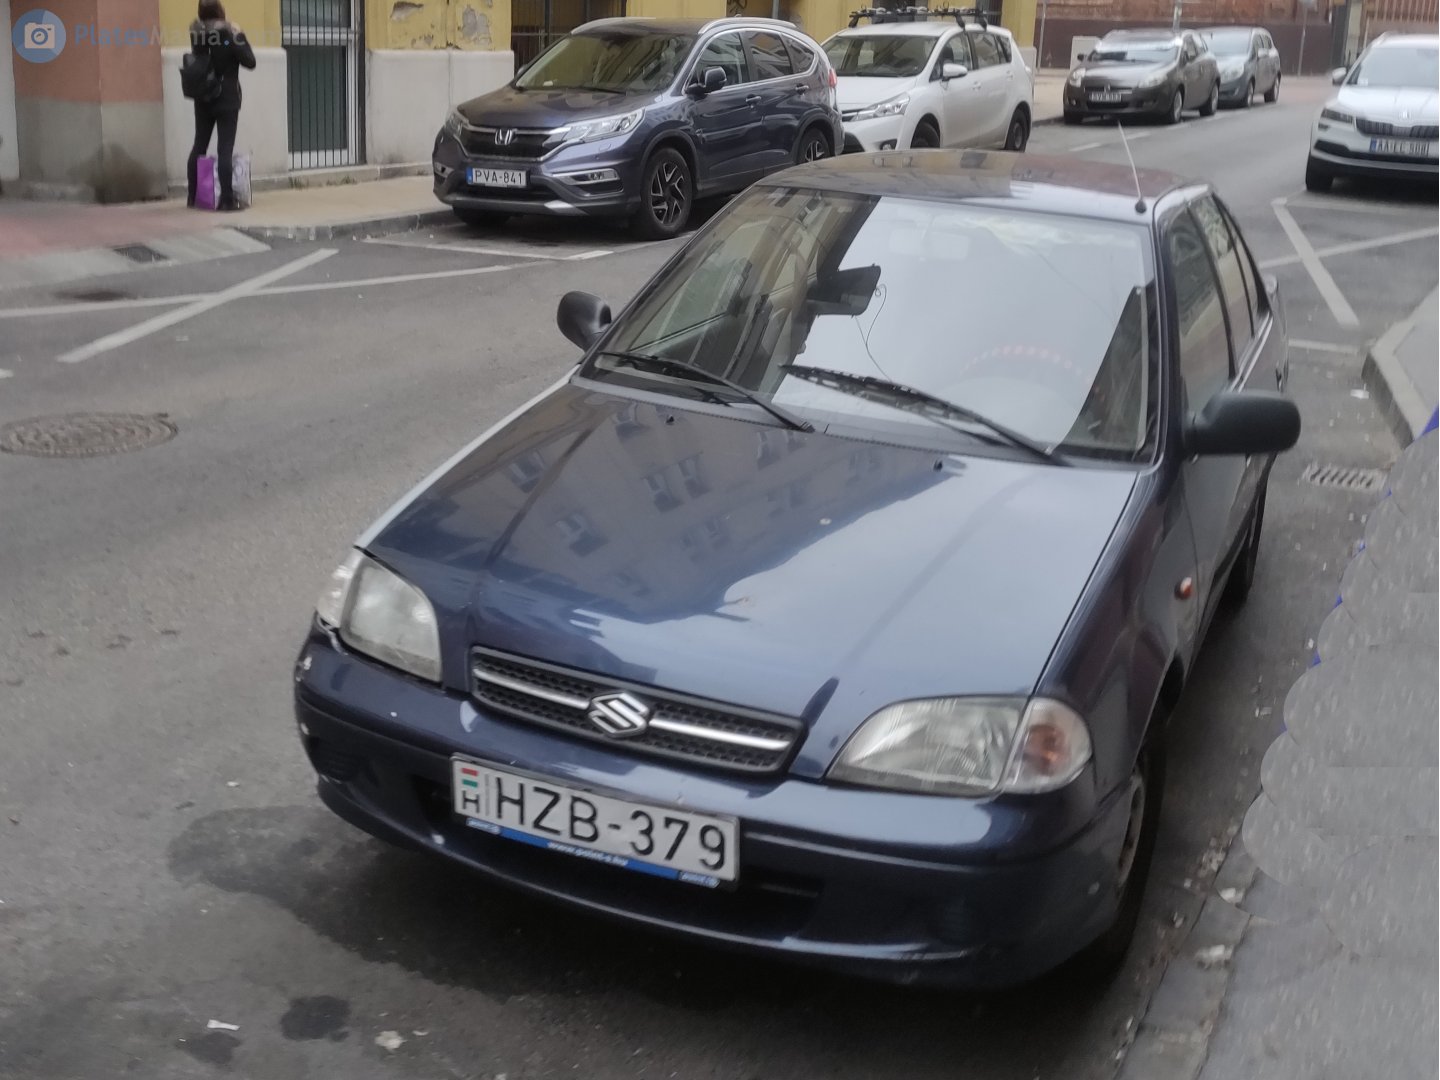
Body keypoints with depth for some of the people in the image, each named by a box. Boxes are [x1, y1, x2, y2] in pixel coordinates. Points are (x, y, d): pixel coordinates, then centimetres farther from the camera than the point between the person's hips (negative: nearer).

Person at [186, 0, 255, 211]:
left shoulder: (198, 35, -1)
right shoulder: (230, 35, -12)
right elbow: (250, 62, -12)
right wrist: (239, 36, -5)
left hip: (203, 99, 5)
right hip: (227, 100, -5)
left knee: (199, 146, 14)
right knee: (225, 149, -6)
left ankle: (193, 196, 20)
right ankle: (226, 200, -10)